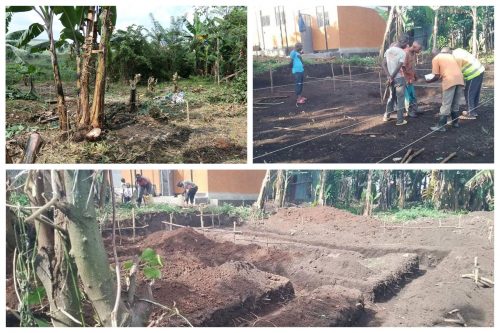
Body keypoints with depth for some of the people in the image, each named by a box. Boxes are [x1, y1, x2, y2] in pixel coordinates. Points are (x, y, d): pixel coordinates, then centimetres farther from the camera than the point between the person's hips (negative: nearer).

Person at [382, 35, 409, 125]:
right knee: (400, 99, 3)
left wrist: (389, 76, -6)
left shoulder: (388, 50, 4)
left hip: (391, 78, 6)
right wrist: (391, 77, -11)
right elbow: (398, 67, -19)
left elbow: (383, 64, 0)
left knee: (392, 97, 22)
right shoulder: (402, 53, -14)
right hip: (399, 78, -6)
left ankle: (387, 116, 30)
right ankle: (400, 120, 7)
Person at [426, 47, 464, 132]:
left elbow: (437, 76, 3)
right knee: (455, 104, 19)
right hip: (459, 79, 6)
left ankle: (441, 126, -1)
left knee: (446, 105, -3)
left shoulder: (435, 59, 8)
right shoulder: (450, 55, 27)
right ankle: (455, 122, 28)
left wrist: (429, 81, 19)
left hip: (450, 81, -6)